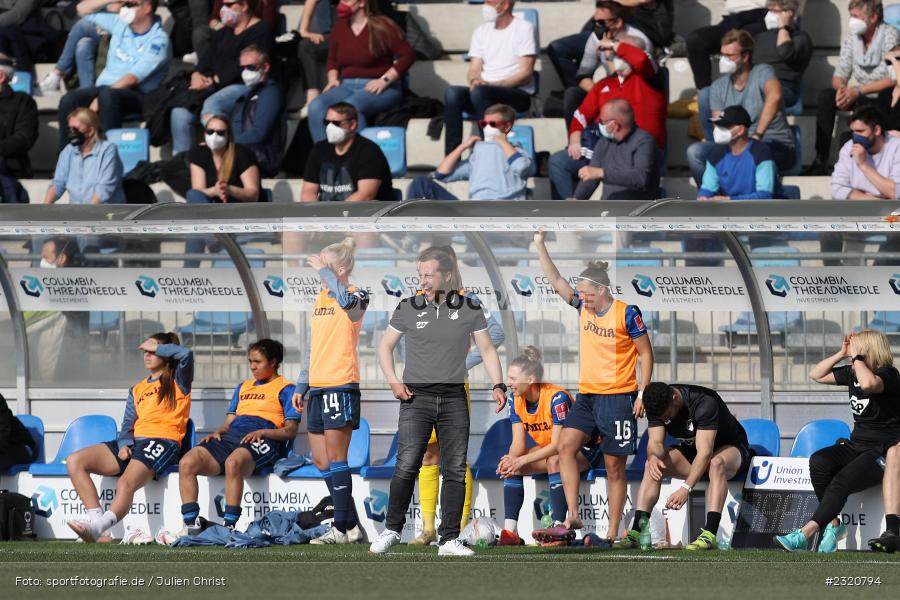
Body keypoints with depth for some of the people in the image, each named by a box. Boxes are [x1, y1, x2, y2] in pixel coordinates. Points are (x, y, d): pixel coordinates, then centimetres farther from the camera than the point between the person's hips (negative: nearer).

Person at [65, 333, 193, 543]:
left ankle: (96, 528, -57)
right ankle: (96, 518, -29)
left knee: (126, 484, -35)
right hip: (134, 442, 7)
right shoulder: (137, 390, 30)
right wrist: (124, 445, -2)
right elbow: (128, 423, 20)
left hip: (162, 443, -7)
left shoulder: (178, 382, 11)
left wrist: (156, 347, 5)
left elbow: (185, 354, -9)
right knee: (75, 461, -14)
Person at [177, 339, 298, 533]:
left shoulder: (285, 389, 12)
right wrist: (218, 432, 4)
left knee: (233, 462, -42)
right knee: (187, 463, -20)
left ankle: (230, 525, -40)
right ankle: (191, 523, -22)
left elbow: (290, 430, 2)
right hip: (231, 436, 7)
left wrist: (262, 432, -14)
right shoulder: (243, 387, 33)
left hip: (262, 440, -7)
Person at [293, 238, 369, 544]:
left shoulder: (356, 297, -7)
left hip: (341, 386, -9)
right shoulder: (320, 299, 17)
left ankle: (342, 528, -2)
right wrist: (301, 387, 21)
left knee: (335, 458, -7)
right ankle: (352, 526, 16)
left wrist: (323, 270, -22)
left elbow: (344, 299, -34)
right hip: (317, 387, 9)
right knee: (321, 461, 9)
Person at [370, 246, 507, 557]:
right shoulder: (409, 307, 2)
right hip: (416, 397, -1)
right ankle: (392, 529, 2)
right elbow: (385, 345, 12)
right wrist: (394, 382, -2)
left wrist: (498, 385, -4)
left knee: (455, 470, -1)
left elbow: (487, 349, 9)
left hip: (454, 398, 1)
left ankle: (450, 540, 5)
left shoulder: (469, 307, 3)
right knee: (407, 465, -12)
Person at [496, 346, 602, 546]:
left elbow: (557, 445, -30)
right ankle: (510, 531, -19)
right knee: (510, 466, -12)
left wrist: (522, 460, -37)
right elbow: (518, 444, -8)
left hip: (584, 450, -7)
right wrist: (511, 460, -32)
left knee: (554, 461, -37)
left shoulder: (556, 398, -27)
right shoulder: (516, 401, -6)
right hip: (547, 450, 7)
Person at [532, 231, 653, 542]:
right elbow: (556, 280, 6)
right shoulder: (583, 307, 6)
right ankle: (572, 516, -11)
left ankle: (613, 533, 3)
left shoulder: (627, 314, -10)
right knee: (566, 446, -12)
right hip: (587, 396, 6)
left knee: (614, 467, -1)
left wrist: (643, 393, -11)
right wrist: (540, 245, -1)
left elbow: (645, 354, -6)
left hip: (618, 398, -6)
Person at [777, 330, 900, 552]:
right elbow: (816, 375, 18)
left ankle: (806, 533, -34)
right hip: (856, 445, 8)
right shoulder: (852, 373, 12)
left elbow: (869, 383, -35)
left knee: (843, 481, -30)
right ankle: (833, 523, -17)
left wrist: (856, 357, -19)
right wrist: (841, 354, 7)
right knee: (818, 461, -22)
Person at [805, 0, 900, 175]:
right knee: (825, 96, -17)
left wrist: (858, 91, -27)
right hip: (862, 97, 6)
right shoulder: (851, 39, 5)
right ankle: (820, 161, -20)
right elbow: (839, 76, 5)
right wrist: (841, 88, -20)